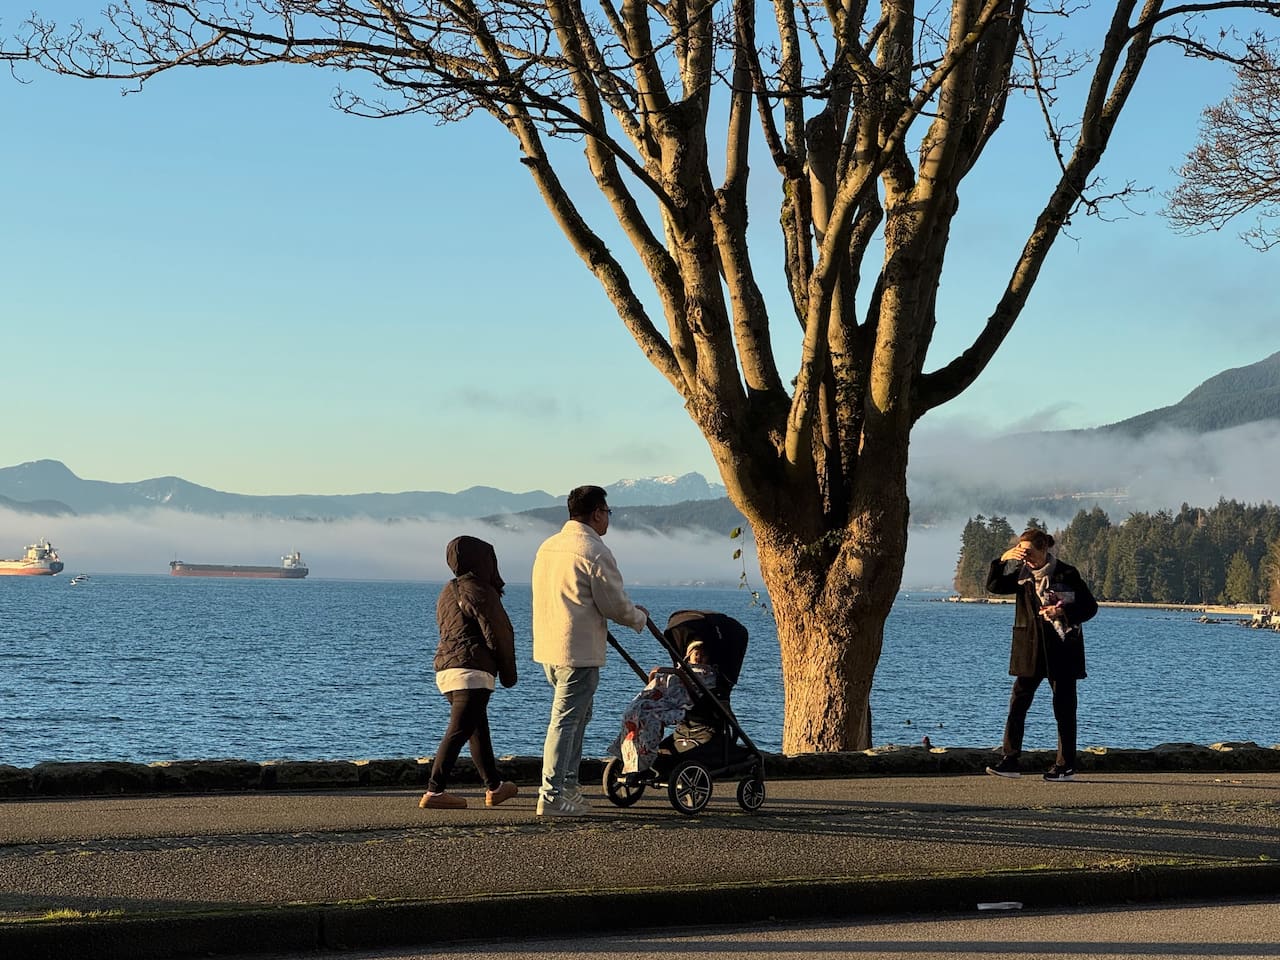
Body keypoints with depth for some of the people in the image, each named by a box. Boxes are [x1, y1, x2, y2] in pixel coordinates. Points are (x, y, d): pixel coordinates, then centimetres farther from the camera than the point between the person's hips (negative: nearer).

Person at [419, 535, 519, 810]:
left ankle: (494, 787, 28)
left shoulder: (447, 592, 19)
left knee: (479, 729, 19)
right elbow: (497, 635, -9)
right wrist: (509, 673, 3)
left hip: (445, 669, 10)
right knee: (458, 731, -11)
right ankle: (435, 791, -17)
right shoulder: (480, 592, -9)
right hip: (472, 670, -10)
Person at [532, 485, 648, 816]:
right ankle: (552, 797, -8)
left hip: (547, 646, 9)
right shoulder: (594, 552, -14)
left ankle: (567, 787, 21)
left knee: (578, 714, 20)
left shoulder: (548, 546, 13)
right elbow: (615, 605, -11)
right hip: (578, 651, -9)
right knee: (565, 721, -7)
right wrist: (640, 617, 10)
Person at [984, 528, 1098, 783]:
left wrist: (1062, 611, -18)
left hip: (1062, 649, -4)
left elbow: (1090, 607, -2)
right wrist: (1002, 560, -10)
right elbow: (993, 586, 3)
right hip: (1029, 649, 4)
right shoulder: (1022, 573, 8)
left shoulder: (1067, 574, -5)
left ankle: (1066, 766, 8)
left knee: (1064, 707, 1)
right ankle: (1010, 761, -2)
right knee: (1018, 702, -3)